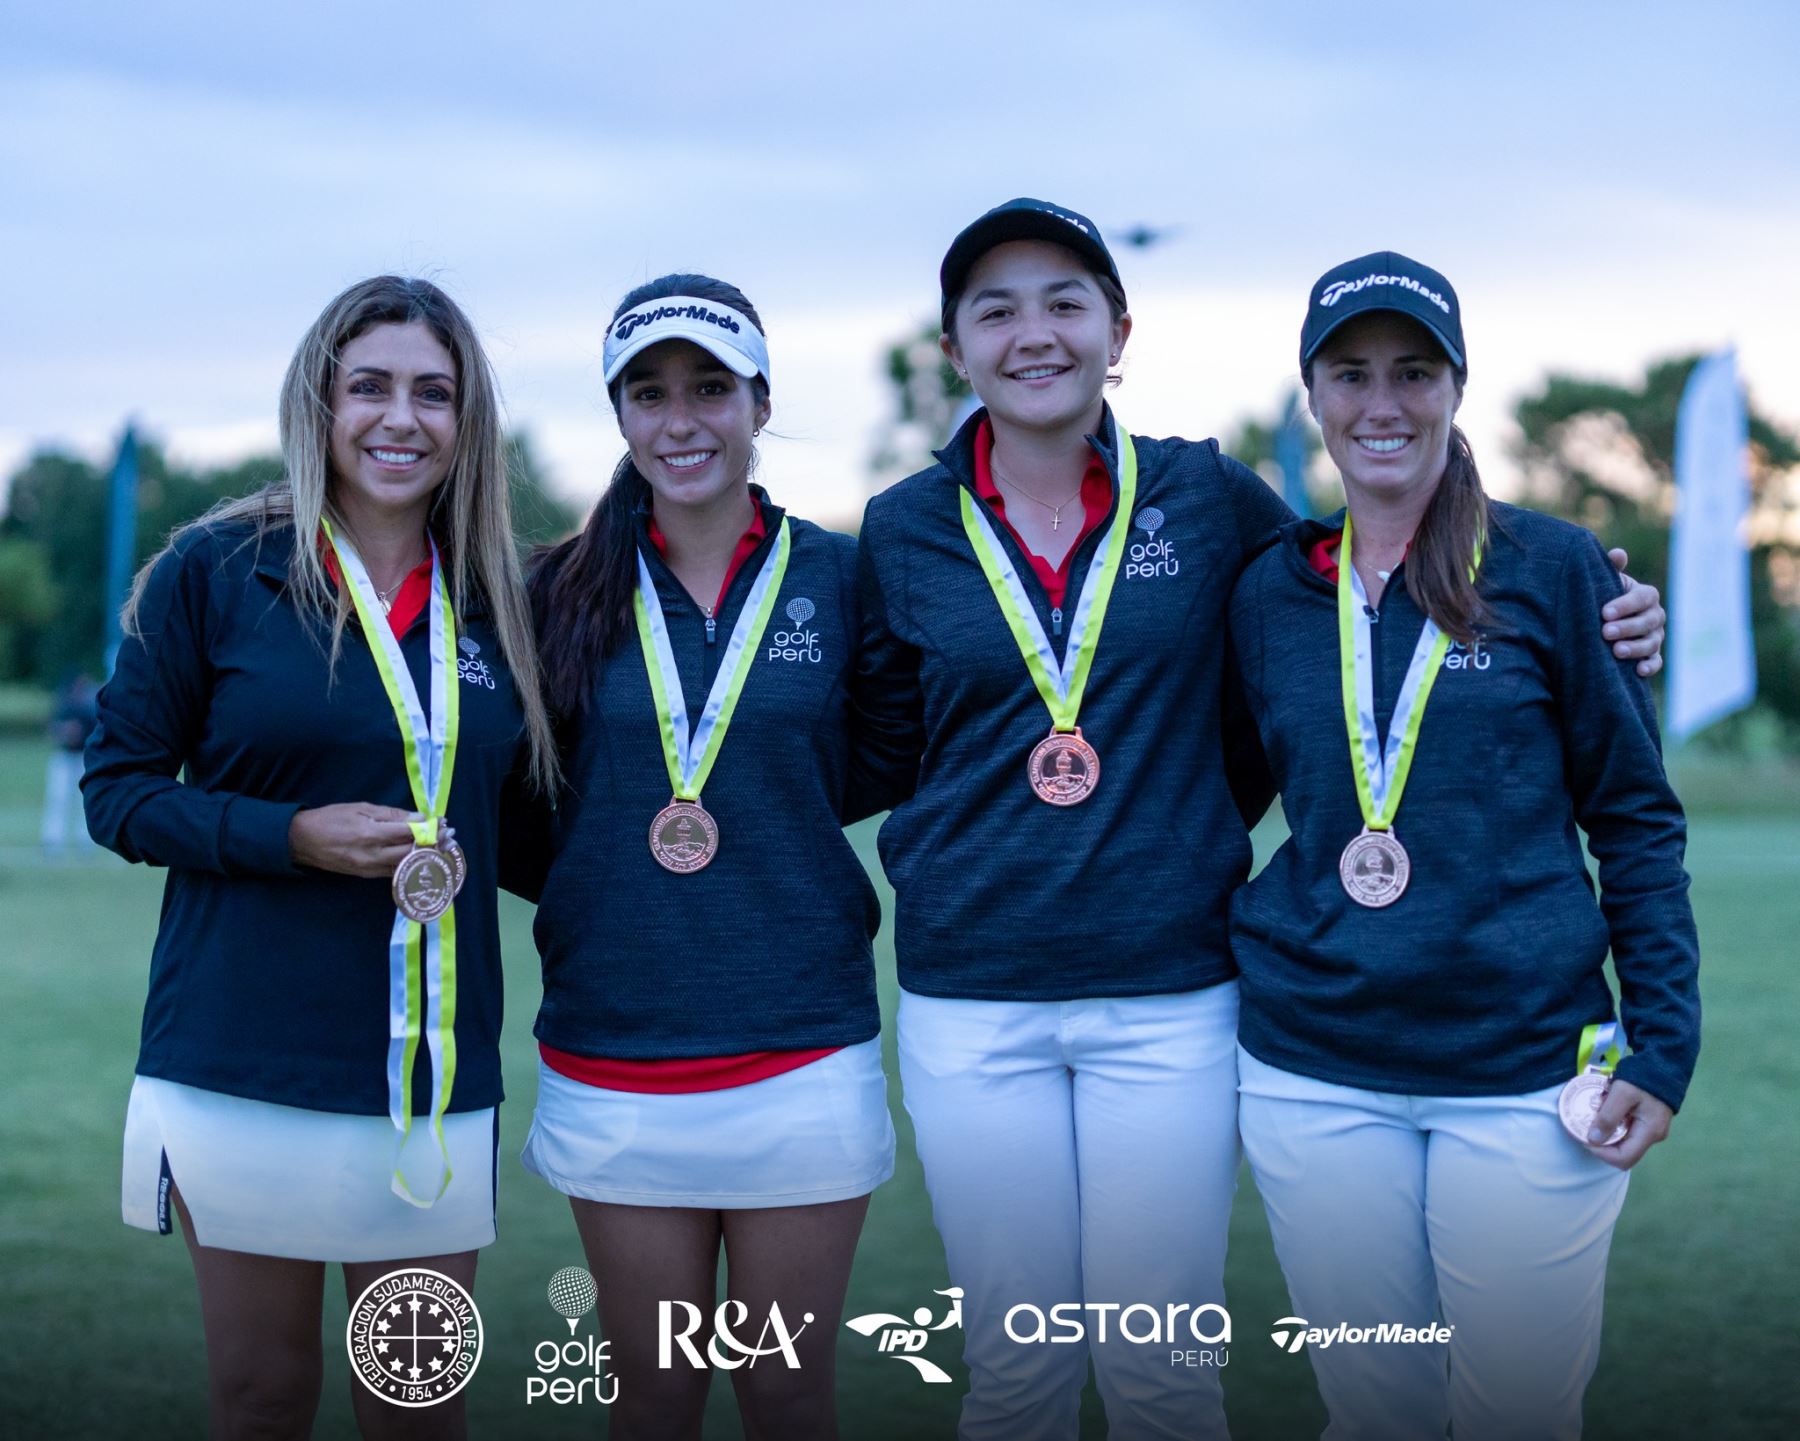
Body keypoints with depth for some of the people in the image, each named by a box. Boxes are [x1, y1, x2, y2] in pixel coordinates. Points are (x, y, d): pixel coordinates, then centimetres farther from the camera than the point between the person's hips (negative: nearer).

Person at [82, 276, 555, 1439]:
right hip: (241, 1064, -2)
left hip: (435, 1074, 3)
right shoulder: (216, 571, -3)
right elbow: (117, 787, -2)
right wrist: (292, 836, -15)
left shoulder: (498, 603, 7)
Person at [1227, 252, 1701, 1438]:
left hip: (1527, 1072, -2)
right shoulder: (1270, 593, 7)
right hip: (1314, 1078, 2)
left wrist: (1664, 1045, -5)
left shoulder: (1554, 569, -1)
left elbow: (1636, 817, 1)